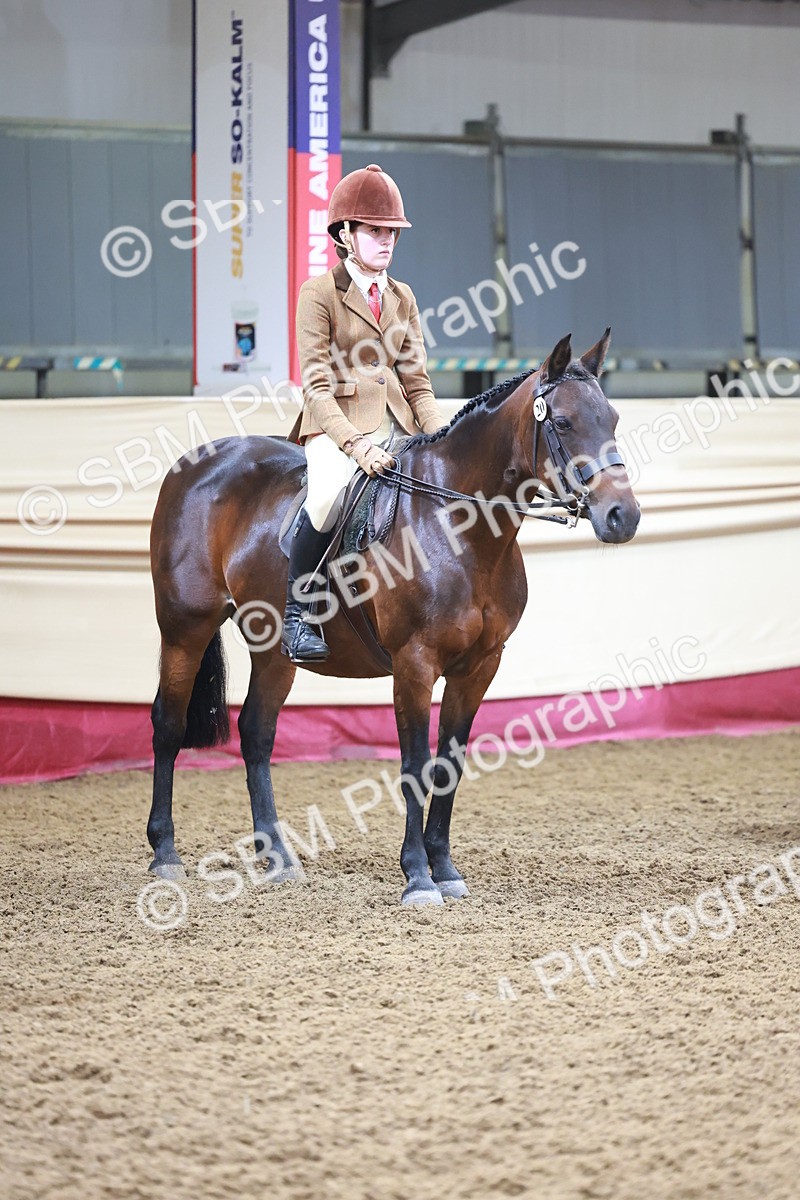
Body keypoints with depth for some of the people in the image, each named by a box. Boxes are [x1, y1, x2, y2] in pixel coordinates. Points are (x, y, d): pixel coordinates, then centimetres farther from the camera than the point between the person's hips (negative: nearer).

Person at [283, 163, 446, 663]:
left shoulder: (403, 297, 16)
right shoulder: (320, 293, -2)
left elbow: (417, 384, 15)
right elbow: (317, 387, -10)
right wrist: (356, 444, -24)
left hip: (394, 426, 6)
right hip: (335, 426, -6)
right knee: (332, 488, -36)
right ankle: (295, 611, -21)